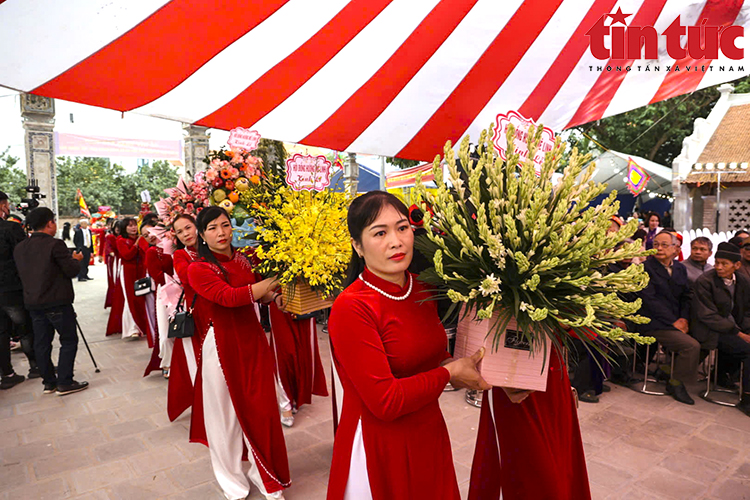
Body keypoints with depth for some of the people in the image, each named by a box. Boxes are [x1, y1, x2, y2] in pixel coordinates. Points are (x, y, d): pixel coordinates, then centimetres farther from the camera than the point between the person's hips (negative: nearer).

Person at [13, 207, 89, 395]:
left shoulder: (19, 248, 7)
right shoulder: (55, 245, -16)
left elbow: (23, 273, 16)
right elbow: (72, 271, -14)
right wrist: (76, 259, 6)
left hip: (33, 302, 7)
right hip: (57, 302, -7)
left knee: (41, 343, 13)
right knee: (69, 341, 2)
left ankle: (49, 382, 21)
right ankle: (64, 383, 3)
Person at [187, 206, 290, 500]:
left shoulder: (243, 261, 6)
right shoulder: (198, 269, -10)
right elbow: (228, 296, -24)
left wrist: (273, 295, -5)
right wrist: (278, 281, -25)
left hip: (253, 341, 4)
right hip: (222, 346, -4)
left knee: (261, 409, 9)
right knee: (225, 414, 10)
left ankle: (265, 476, 30)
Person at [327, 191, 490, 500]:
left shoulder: (422, 289, -2)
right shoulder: (350, 308, -23)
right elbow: (385, 401, -25)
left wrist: (458, 364, -8)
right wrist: (449, 373, -16)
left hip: (430, 434, 6)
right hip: (378, 448, -6)